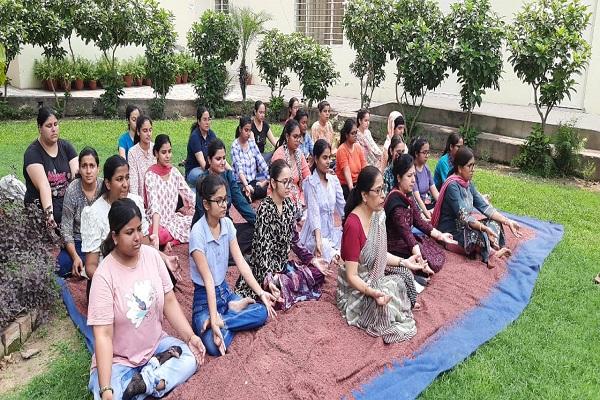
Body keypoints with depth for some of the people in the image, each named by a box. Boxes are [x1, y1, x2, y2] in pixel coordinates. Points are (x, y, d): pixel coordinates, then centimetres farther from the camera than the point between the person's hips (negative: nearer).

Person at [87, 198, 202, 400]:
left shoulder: (152, 255, -7)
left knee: (190, 356, -19)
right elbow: (103, 335, -22)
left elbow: (169, 301, 0)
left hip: (155, 344, 4)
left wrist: (190, 337, -12)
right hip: (118, 359, -4)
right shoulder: (104, 275, -20)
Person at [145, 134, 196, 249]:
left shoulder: (174, 172, 4)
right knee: (162, 235, -37)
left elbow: (190, 194, 4)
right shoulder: (150, 175, -14)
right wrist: (155, 233, -39)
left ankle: (172, 241, -8)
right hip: (157, 222, -6)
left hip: (173, 218, 6)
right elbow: (154, 206, -28)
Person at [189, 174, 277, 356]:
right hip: (205, 298, -6)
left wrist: (261, 292, -11)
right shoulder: (198, 233, -21)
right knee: (214, 345, -30)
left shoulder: (227, 224, -3)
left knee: (262, 312, -16)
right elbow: (208, 279, -25)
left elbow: (240, 262, -4)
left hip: (225, 290, 6)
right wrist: (213, 316, -30)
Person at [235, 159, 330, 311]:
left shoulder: (289, 204, 3)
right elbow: (263, 248, -25)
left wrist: (313, 259, 3)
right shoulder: (265, 209, -19)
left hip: (283, 264, 8)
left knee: (318, 272, -3)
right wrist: (269, 280, -36)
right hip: (266, 268, -8)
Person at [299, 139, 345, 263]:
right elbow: (313, 212, -22)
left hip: (332, 232, 6)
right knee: (333, 259, -27)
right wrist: (318, 240, -34)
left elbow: (343, 206, 6)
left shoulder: (334, 180, 7)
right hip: (315, 234, -6)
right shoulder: (310, 182, -10)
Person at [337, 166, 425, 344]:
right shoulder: (353, 225, -29)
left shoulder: (378, 214, -4)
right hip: (356, 287, -7)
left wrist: (404, 262, -3)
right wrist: (372, 292, -39)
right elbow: (352, 276, -24)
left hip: (374, 276, 7)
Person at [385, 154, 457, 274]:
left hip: (406, 240, 9)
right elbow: (405, 232, -33)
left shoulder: (407, 195, 3)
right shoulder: (396, 201, -26)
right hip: (396, 246, -9)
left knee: (439, 255, 8)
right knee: (434, 263, -14)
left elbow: (418, 221, 7)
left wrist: (440, 235, 2)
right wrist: (420, 261, -40)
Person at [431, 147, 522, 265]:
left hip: (464, 225, 9)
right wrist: (485, 228, -41)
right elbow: (463, 216, -29)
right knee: (478, 234, -30)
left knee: (495, 223, -2)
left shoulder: (468, 183, 4)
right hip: (450, 230, -9)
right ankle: (492, 253, -4)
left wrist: (508, 222, -7)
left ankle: (493, 252, -19)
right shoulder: (452, 185, -22)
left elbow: (484, 206, 1)